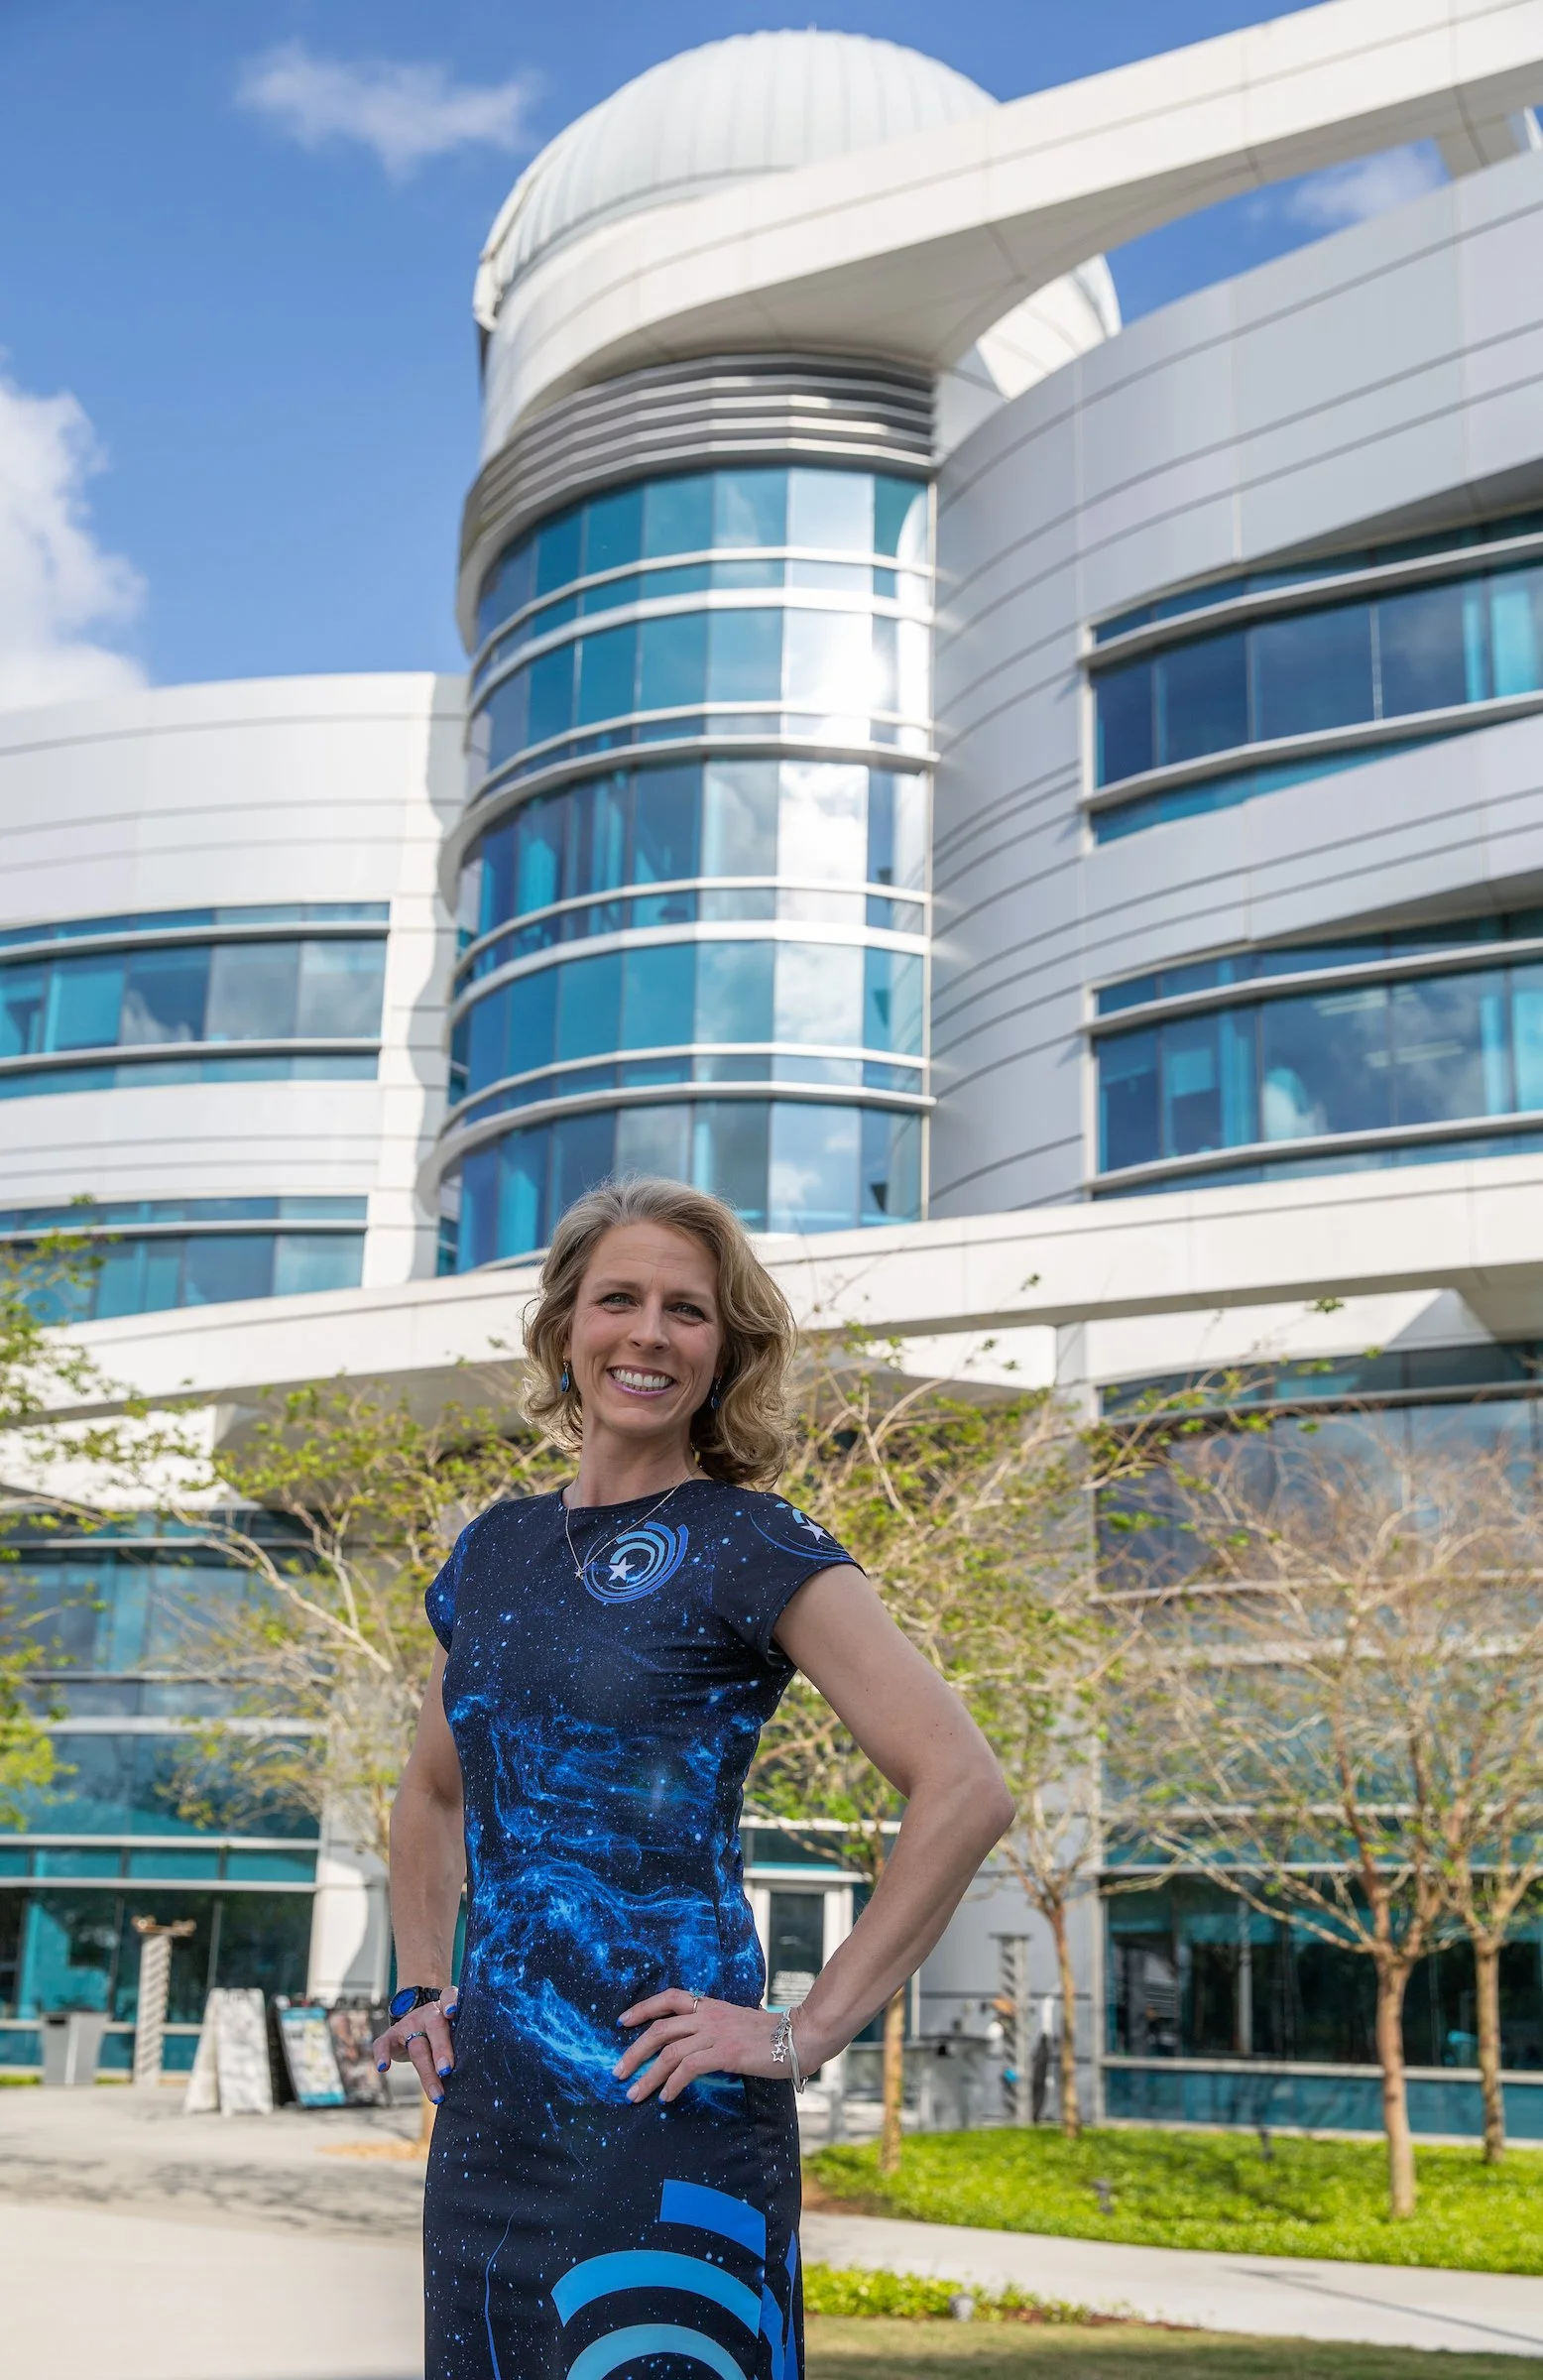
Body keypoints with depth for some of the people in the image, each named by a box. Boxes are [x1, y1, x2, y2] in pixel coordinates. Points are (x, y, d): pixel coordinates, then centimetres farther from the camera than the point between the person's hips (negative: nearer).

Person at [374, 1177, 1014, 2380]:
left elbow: (966, 1789, -16)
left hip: (662, 2119, -6)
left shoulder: (753, 1547, -7)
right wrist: (420, 1986, 15)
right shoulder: (497, 1548, 11)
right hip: (487, 2118, 6)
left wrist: (806, 2034, -15)